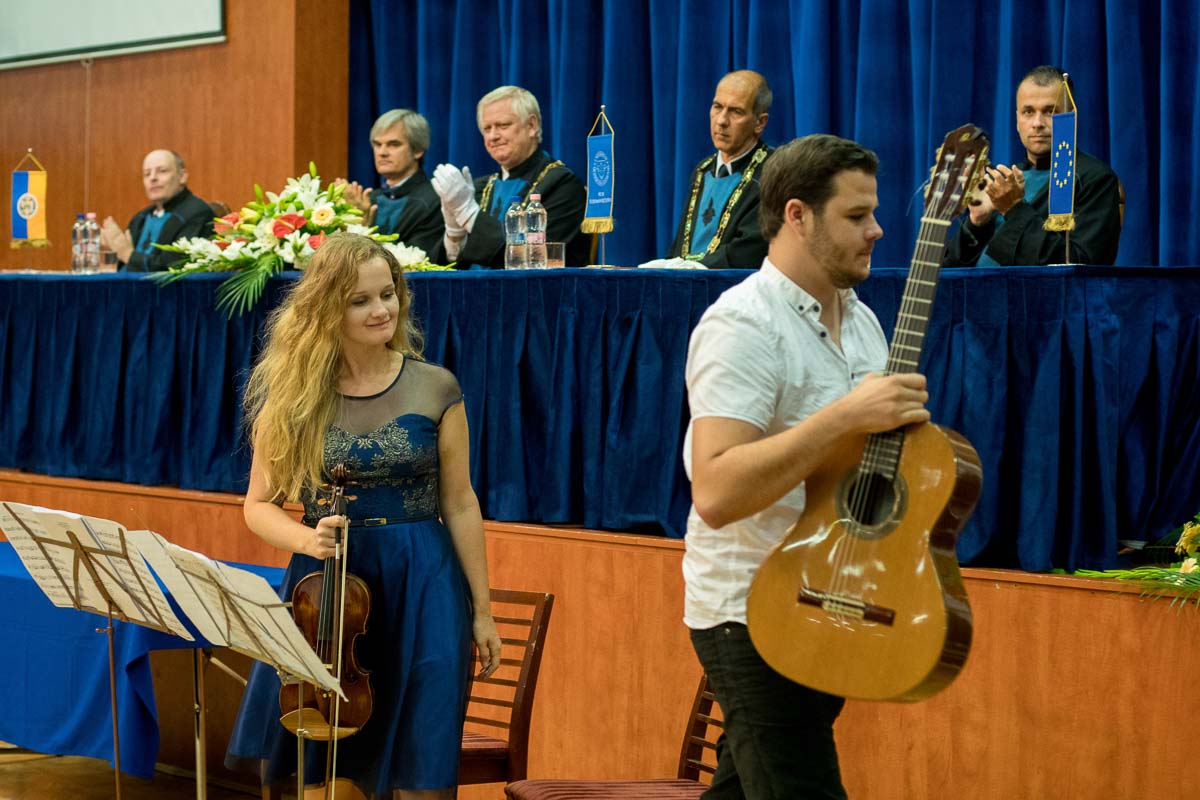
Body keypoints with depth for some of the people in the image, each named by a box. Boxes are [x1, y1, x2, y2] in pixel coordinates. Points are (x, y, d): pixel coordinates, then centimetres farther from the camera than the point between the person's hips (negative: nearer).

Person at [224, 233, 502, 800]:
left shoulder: (434, 389, -1)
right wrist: (304, 539, -16)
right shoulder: (293, 396, 0)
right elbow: (260, 506, 5)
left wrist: (482, 611, 4)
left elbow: (459, 505, 3)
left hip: (421, 585, -1)